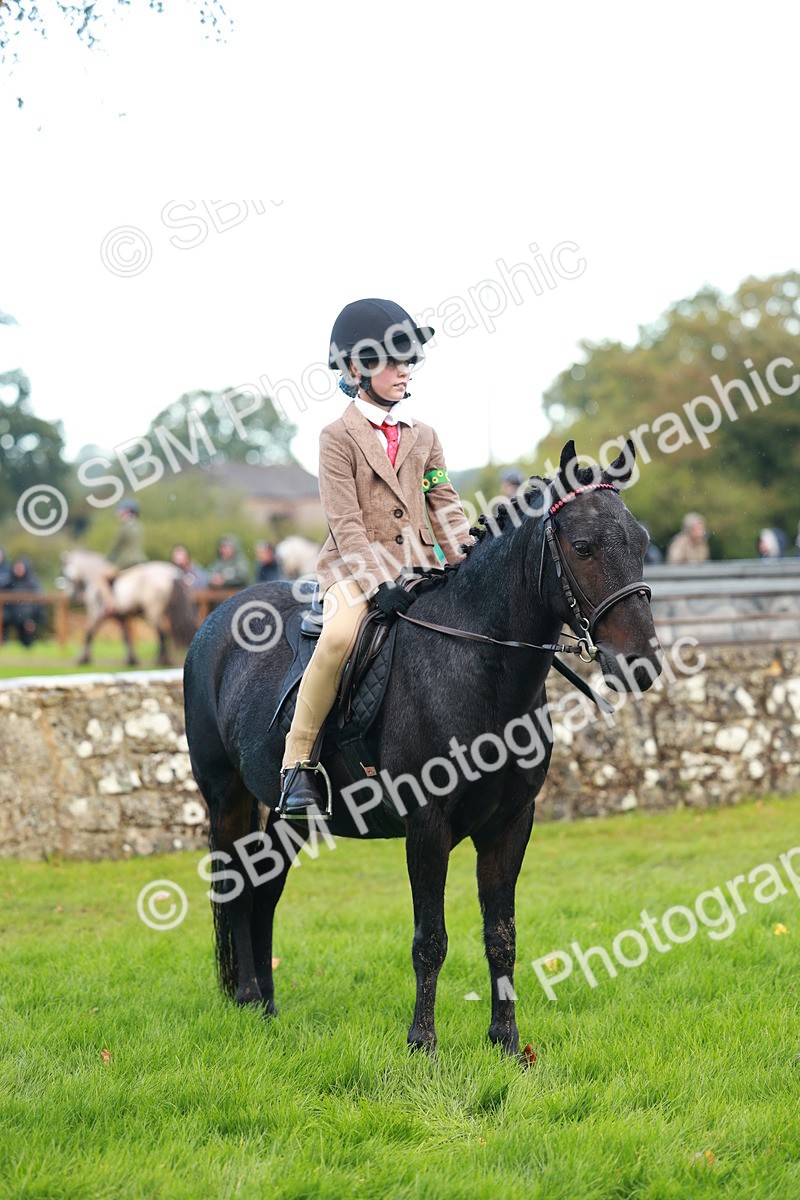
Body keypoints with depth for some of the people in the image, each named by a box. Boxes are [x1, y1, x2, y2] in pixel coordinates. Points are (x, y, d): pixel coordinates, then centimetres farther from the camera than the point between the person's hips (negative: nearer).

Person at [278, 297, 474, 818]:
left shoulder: (423, 436, 17)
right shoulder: (339, 437, 0)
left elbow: (446, 507, 11)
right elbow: (346, 524, -9)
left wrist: (470, 561, -9)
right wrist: (378, 584, -23)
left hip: (417, 566, 5)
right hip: (355, 567, -5)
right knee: (340, 636, -36)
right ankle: (298, 762, -24)